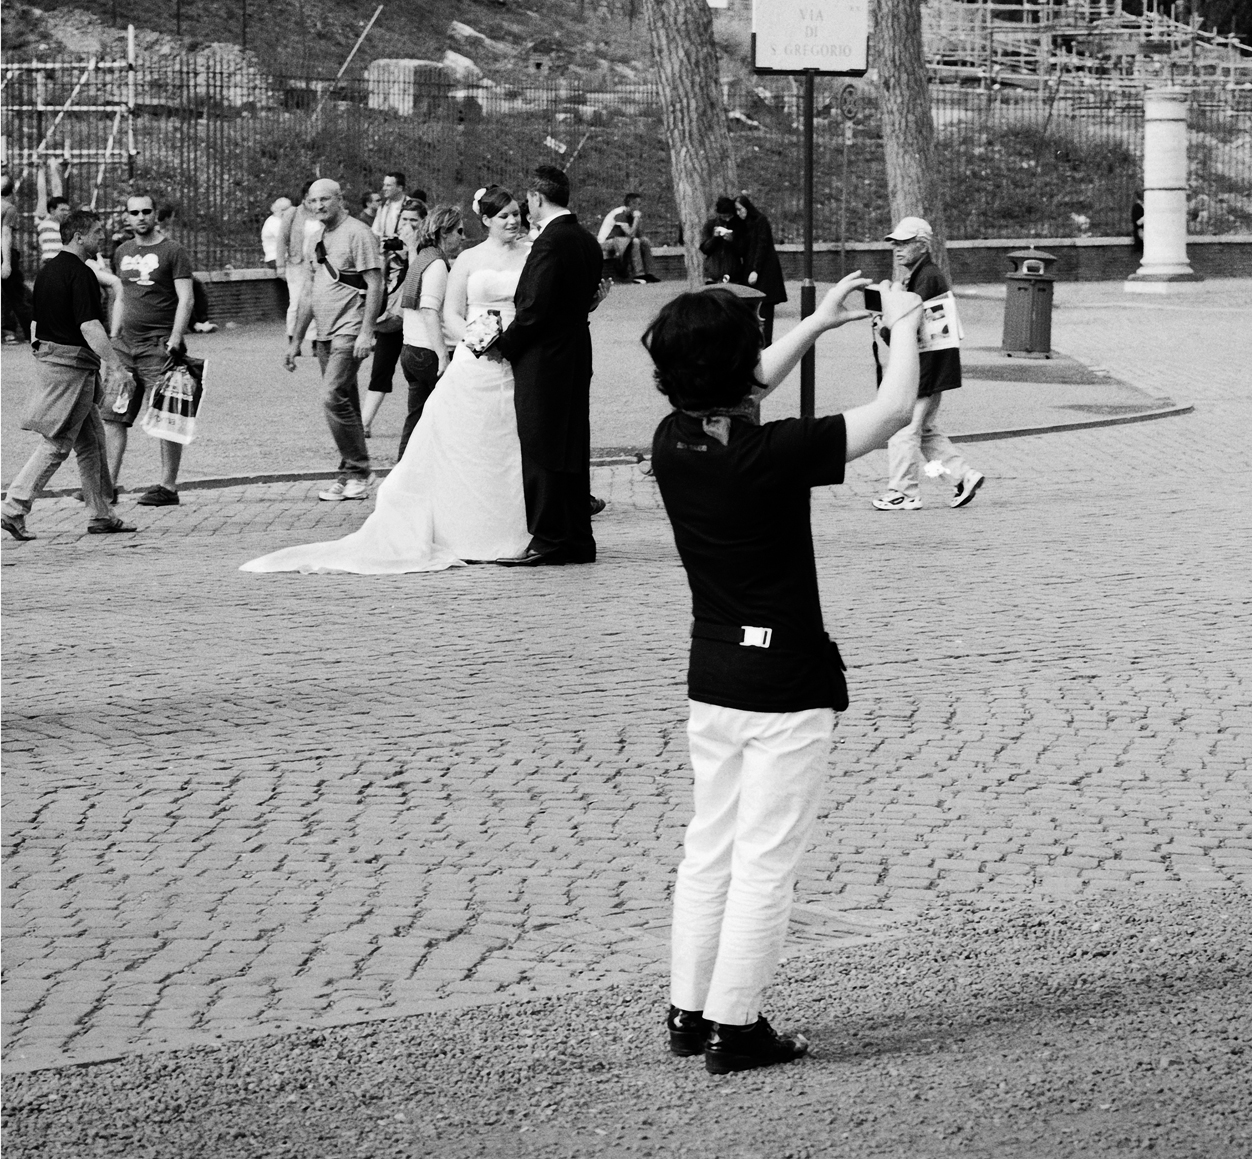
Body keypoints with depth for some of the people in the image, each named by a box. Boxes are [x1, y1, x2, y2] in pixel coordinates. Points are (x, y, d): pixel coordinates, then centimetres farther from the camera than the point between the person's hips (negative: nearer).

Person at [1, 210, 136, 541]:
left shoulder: (46, 272, 13)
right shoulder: (80, 274, -16)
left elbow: (37, 322, 18)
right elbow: (89, 327, -23)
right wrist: (116, 367, -25)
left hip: (49, 357, 10)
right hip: (73, 364, -10)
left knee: (91, 439, 14)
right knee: (57, 444, -6)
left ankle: (101, 515, 17)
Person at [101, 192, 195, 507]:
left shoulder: (173, 252, -3)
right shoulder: (123, 253, 15)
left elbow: (185, 300, -8)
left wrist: (175, 340, -17)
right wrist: (113, 338, 17)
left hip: (158, 345, -6)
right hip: (126, 343, 6)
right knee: (112, 415, 1)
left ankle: (168, 487, 1)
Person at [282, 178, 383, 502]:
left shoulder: (358, 234, -8)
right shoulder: (318, 238, 17)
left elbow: (375, 285, -12)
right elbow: (309, 292, 22)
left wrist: (366, 332, -19)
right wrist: (296, 341, 21)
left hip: (349, 333, -8)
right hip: (324, 335, 8)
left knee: (335, 397, -16)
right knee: (345, 403, 9)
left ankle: (358, 472, -8)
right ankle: (351, 476, 11)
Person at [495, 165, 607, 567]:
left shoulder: (550, 242, -17)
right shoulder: (587, 242, 11)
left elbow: (535, 307, -20)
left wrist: (503, 345, -6)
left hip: (543, 360, -9)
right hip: (575, 356, 9)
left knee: (542, 453, -3)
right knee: (572, 451, 12)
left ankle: (548, 541, -2)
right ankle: (577, 541, 16)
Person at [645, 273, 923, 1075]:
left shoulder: (674, 443, -4)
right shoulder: (775, 454, -22)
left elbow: (737, 400, 18)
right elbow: (893, 411, -14)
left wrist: (817, 324, 21)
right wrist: (905, 325, 2)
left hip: (712, 677, 7)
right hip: (787, 684, -7)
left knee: (710, 847, 16)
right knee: (766, 859, 1)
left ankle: (691, 1013, 21)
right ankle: (736, 1028, 4)